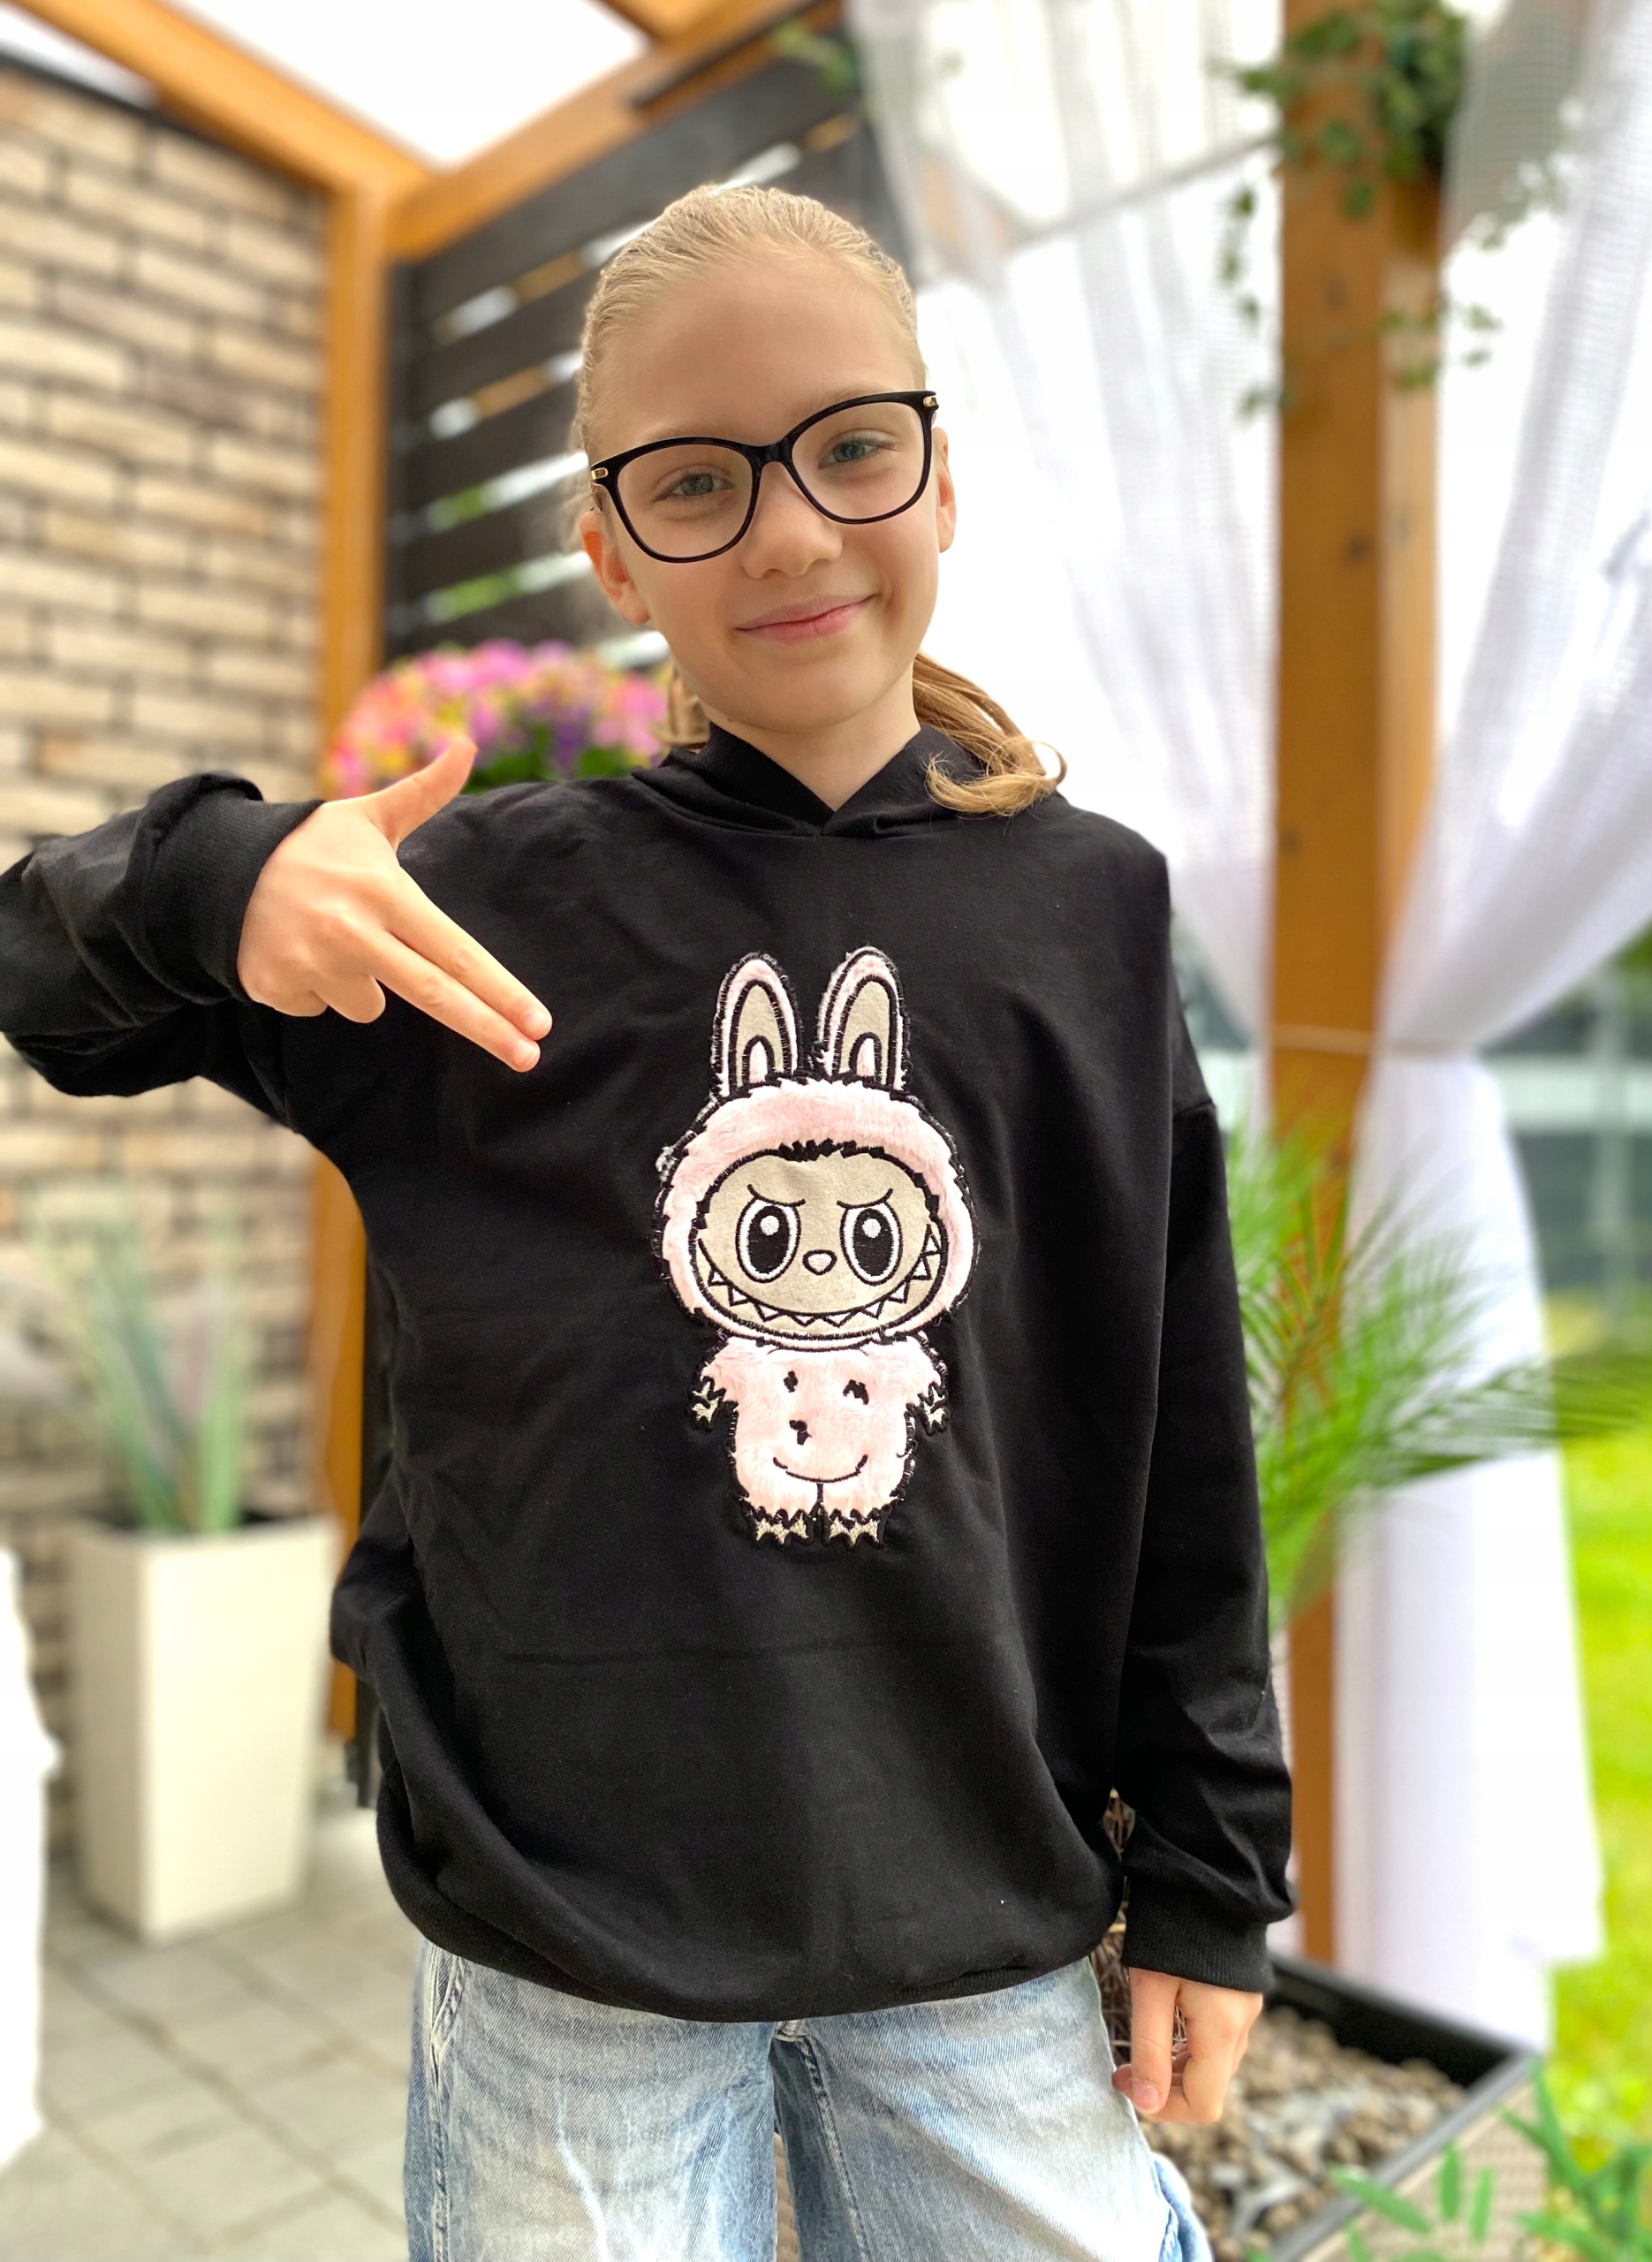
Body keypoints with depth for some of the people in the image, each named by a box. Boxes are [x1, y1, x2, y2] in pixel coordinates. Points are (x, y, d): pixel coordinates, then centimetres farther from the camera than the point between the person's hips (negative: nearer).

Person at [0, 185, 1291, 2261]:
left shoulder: (1091, 907, -2)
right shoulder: (498, 894, -6)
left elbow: (1180, 1438, 1)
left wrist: (1211, 1875, 5)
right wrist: (213, 878, -19)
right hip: (562, 1948, 0)